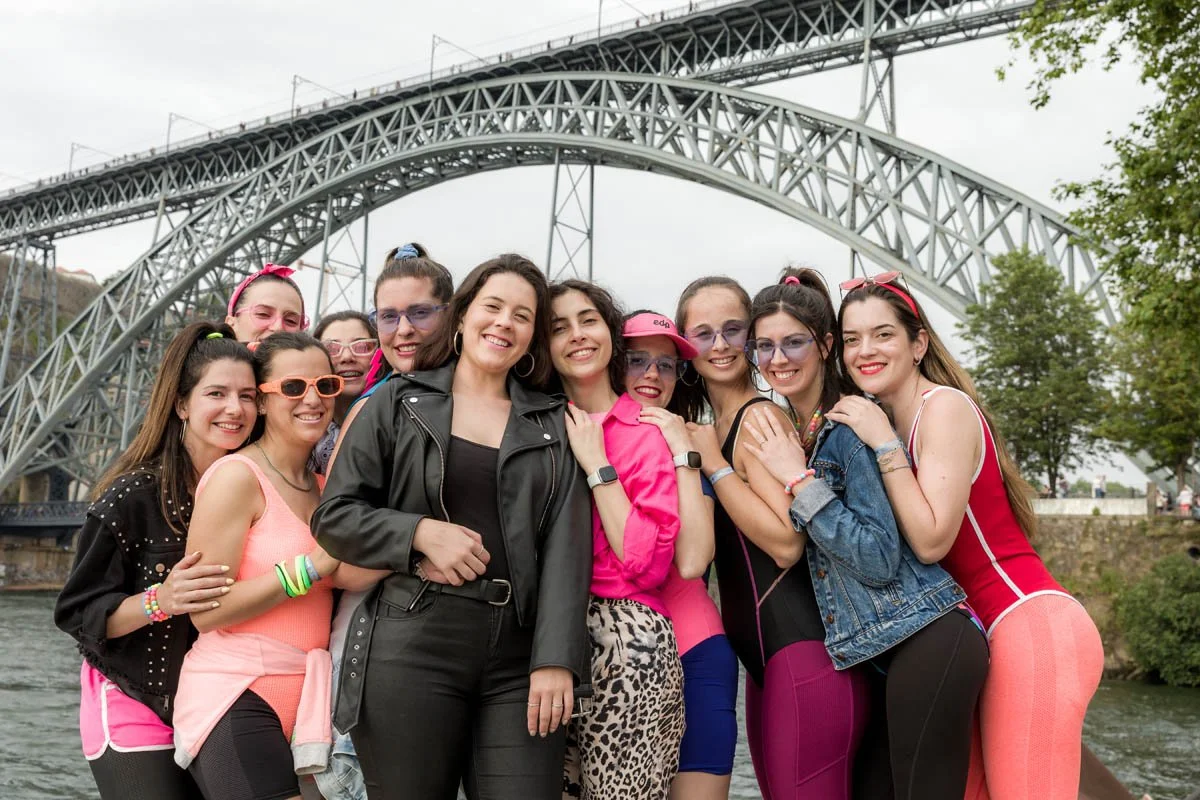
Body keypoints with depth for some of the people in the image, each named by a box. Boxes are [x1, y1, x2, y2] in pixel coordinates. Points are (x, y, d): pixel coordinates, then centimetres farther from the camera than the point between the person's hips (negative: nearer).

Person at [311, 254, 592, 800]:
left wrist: (556, 658, -7)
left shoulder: (552, 424, 12)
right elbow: (333, 515, 5)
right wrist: (420, 532, -11)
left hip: (520, 656, 2)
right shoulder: (399, 402, 8)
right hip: (412, 646, -1)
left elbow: (566, 546, 3)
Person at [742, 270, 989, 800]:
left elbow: (879, 561, -18)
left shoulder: (849, 428, -12)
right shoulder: (781, 433, 11)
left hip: (926, 640, -8)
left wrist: (799, 479, -18)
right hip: (880, 655, 8)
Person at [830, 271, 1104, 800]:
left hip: (1030, 628, -9)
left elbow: (931, 540, -18)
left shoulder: (945, 405, -11)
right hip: (989, 636, 9)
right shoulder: (894, 423, 14)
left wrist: (883, 444, -15)